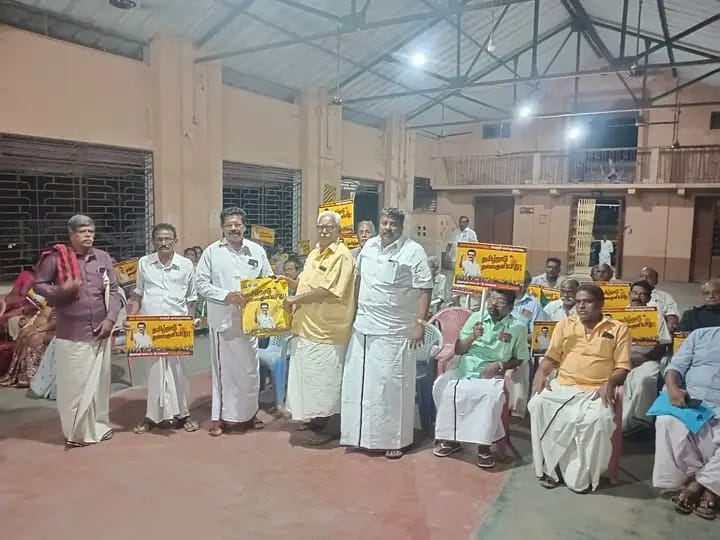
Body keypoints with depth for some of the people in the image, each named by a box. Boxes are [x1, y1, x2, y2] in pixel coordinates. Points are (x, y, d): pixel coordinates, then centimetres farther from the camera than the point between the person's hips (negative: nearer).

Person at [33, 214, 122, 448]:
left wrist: (110, 318, -5)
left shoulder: (103, 258, 5)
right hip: (71, 334, -3)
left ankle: (99, 426, 29)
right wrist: (61, 291, -16)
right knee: (74, 383, 3)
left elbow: (113, 291, 6)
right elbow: (38, 285, 2)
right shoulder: (56, 257, -5)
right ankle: (76, 431, 20)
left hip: (99, 331, 4)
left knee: (99, 380, 13)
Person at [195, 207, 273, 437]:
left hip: (249, 319, 2)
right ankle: (220, 416, 16)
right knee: (223, 368, 4)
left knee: (250, 368, 9)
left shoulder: (257, 250, 7)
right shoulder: (212, 251, 1)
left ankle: (249, 413, 25)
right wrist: (226, 295, -14)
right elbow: (201, 283, -1)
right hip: (222, 320, -2)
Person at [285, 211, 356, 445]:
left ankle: (330, 427, 16)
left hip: (327, 330, -8)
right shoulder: (315, 253, 12)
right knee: (309, 376, 18)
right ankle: (315, 418, 34)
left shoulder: (342, 256, -16)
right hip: (307, 326, 9)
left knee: (326, 379, 2)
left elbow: (326, 290, -23)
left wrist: (295, 299, -16)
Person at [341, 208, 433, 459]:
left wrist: (419, 322, -19)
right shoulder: (369, 246, 9)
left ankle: (394, 439, 15)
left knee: (391, 384, 0)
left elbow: (424, 289, -13)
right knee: (359, 381, 12)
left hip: (394, 332, -6)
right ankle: (361, 433, 27)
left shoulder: (413, 251, -10)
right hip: (363, 327, 6)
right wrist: (355, 313, 16)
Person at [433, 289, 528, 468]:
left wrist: (500, 364, -11)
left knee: (493, 394, -36)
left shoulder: (518, 328, 1)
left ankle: (484, 445, -18)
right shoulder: (476, 317, 7)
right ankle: (451, 437, -9)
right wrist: (473, 337, -11)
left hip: (491, 374, -2)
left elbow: (520, 359, 7)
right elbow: (458, 350, 8)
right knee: (442, 385, -26)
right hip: (464, 369, 3)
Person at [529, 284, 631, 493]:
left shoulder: (618, 329, 8)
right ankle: (548, 468, -13)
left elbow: (622, 366, 4)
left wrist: (610, 383, -16)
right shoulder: (564, 325, 16)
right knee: (537, 405, -28)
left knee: (598, 420, -35)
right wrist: (541, 373, -6)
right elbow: (551, 357, 14)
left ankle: (581, 476, -13)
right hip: (562, 386, 3)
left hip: (596, 391, -2)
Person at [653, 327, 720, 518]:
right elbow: (676, 366, 10)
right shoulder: (701, 335, 15)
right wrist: (673, 387, -13)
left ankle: (699, 484, -12)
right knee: (667, 421, -30)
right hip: (691, 405, 1)